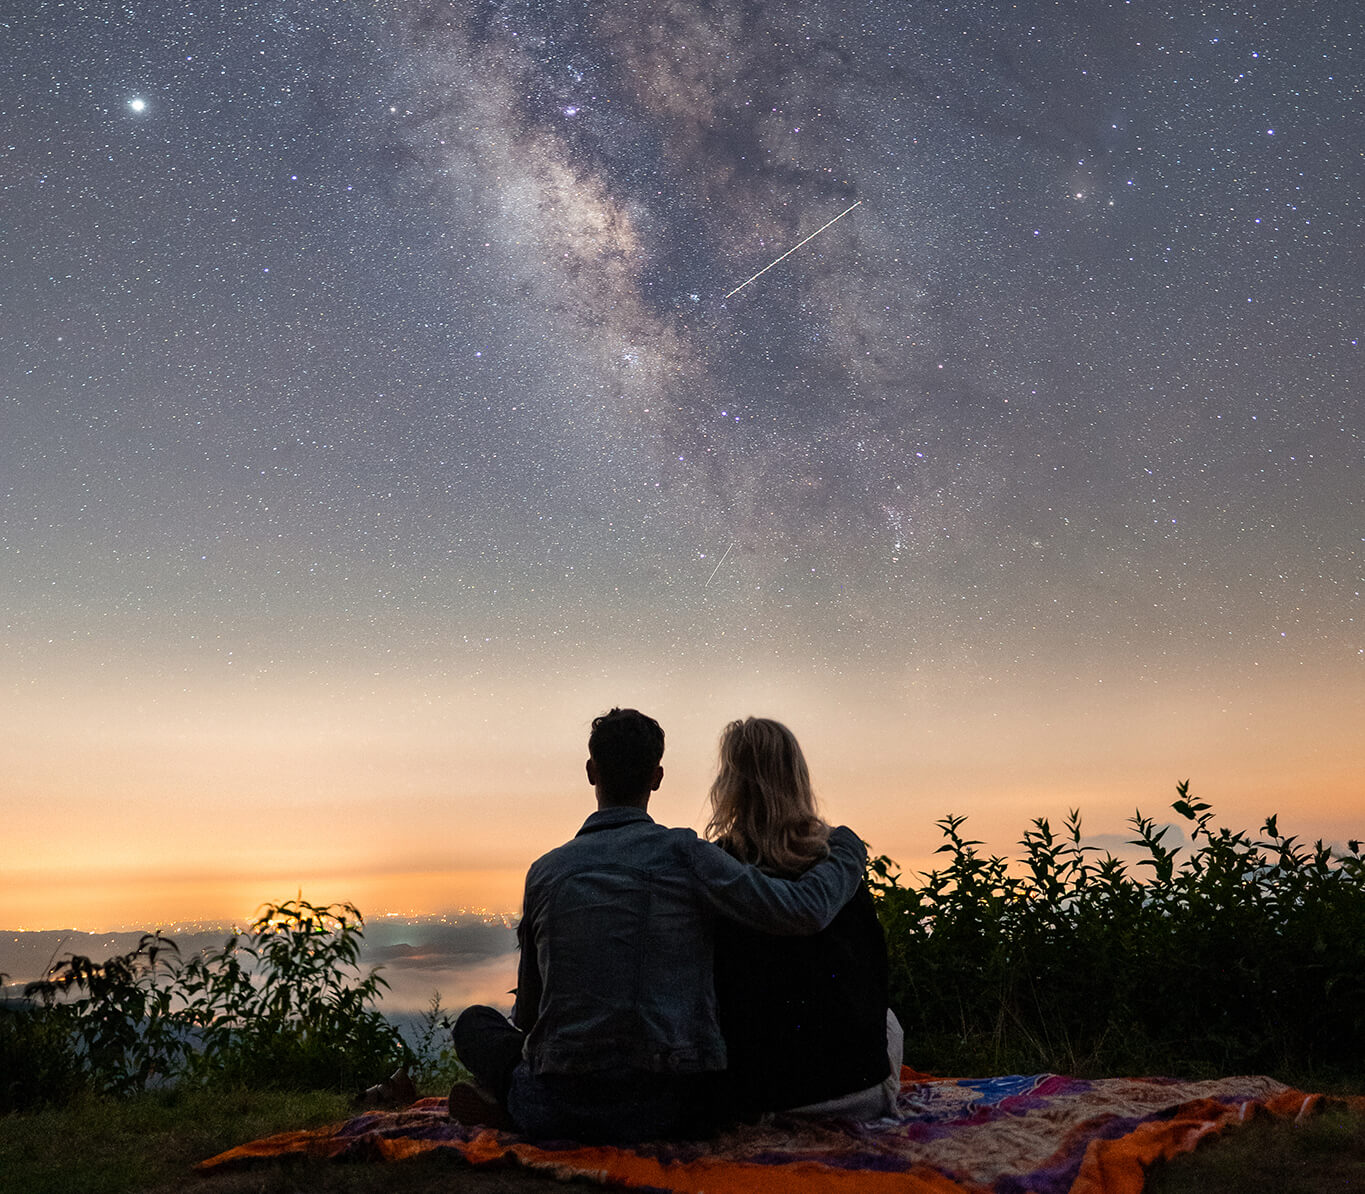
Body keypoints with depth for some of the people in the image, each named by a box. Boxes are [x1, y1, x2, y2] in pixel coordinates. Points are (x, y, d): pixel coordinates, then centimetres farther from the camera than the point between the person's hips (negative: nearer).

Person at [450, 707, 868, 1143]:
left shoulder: (545, 870, 2)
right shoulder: (682, 852, -8)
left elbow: (527, 1013, 13)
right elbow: (804, 910, -13)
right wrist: (847, 850, 7)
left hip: (563, 1111, 3)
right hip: (673, 1108, -2)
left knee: (475, 1021, 28)